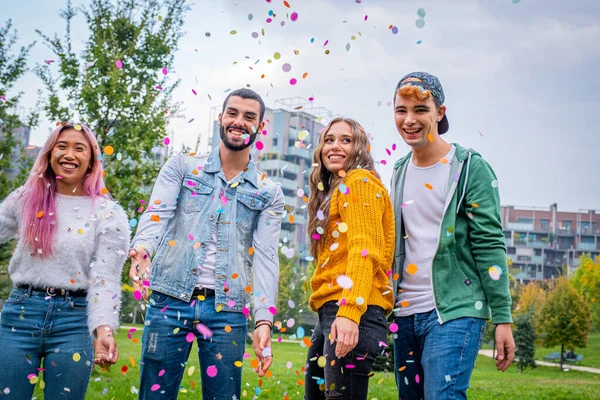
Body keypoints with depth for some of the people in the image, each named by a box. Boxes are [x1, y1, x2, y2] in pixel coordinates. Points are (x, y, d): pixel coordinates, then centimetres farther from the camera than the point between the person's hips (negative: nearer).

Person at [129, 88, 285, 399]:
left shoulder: (269, 194, 10)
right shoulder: (182, 167, 9)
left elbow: (265, 257, 0)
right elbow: (157, 213, -6)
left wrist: (264, 321, -14)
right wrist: (141, 249, -30)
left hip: (226, 311, 1)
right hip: (170, 302, -1)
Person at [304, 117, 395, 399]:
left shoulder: (359, 182, -2)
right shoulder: (333, 191, 26)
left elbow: (364, 250, -16)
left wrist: (349, 312, -27)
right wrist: (336, 313, 13)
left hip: (354, 313, -10)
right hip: (330, 312, 10)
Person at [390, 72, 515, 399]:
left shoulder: (470, 168, -6)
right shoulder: (400, 172, 12)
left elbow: (490, 246, -9)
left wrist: (502, 318, -13)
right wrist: (387, 310, 17)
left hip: (455, 311, -6)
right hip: (405, 313, 6)